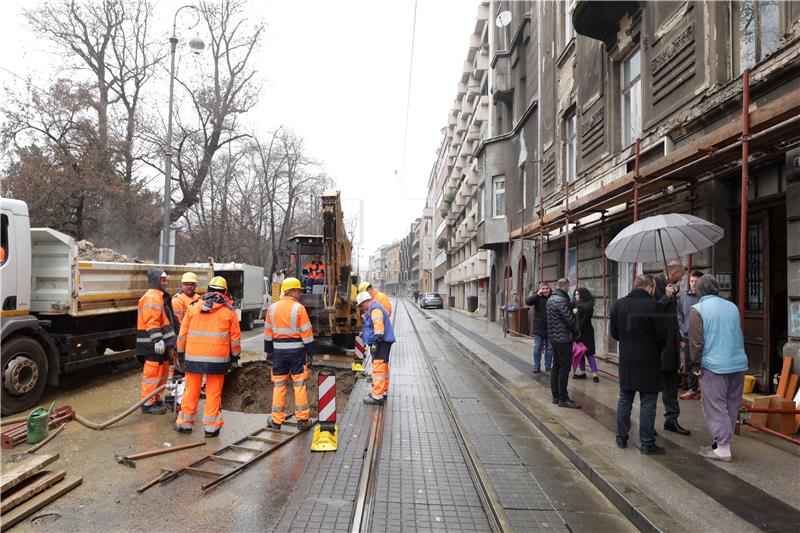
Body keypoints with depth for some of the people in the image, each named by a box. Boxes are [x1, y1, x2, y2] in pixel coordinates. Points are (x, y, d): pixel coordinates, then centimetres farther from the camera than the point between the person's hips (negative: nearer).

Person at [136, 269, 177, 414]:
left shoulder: (161, 296, 19)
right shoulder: (151, 297, -15)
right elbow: (151, 322, -23)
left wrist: (167, 340, 28)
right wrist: (157, 340, -27)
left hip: (161, 343, 11)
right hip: (153, 344, -11)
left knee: (162, 371, 17)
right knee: (153, 373, -5)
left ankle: (156, 399, 28)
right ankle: (148, 403, 2)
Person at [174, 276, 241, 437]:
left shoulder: (194, 306, 6)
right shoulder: (229, 310, 1)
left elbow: (183, 332, 9)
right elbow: (235, 336, 3)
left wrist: (181, 351, 21)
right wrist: (235, 354, 16)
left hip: (193, 356, 2)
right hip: (218, 358, -2)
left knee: (191, 390, 13)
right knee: (214, 393, 6)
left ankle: (184, 423, 23)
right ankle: (211, 427, 9)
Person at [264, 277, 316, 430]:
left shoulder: (272, 308, 4)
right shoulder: (299, 308, -11)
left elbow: (268, 331, 9)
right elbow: (306, 332, -10)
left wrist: (268, 350, 17)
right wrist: (310, 351, -3)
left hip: (279, 350, 4)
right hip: (296, 350, -3)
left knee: (279, 385, 11)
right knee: (299, 385, 5)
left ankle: (276, 420, 17)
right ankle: (302, 419, 11)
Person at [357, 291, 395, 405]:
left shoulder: (375, 309, -14)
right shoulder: (373, 309, 20)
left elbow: (379, 326, -24)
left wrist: (376, 342, -26)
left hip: (381, 343, -11)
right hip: (382, 343, 11)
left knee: (378, 368, -12)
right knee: (383, 368, 17)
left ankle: (377, 397, -13)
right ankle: (383, 392, 28)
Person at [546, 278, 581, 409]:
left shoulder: (550, 299, 12)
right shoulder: (561, 300, -18)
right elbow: (570, 320, -17)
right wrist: (577, 332, -1)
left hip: (554, 338, 10)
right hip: (563, 339, -10)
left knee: (556, 366, 14)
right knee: (564, 368, -4)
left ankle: (555, 396, 21)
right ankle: (563, 399, 0)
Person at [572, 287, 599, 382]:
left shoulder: (588, 305, -11)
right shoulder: (576, 304, 9)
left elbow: (585, 320, -16)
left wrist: (578, 330, -17)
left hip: (586, 332, -7)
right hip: (578, 331, 7)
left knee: (588, 352, -6)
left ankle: (594, 374, -2)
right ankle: (582, 372, 18)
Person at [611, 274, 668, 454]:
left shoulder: (619, 304, 2)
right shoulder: (652, 305, -15)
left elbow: (613, 332, 7)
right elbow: (662, 336, -11)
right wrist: (656, 350, 8)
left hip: (626, 360, 5)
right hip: (648, 361, -5)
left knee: (624, 399, 15)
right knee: (648, 402, 4)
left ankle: (621, 437, 23)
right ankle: (647, 443, 9)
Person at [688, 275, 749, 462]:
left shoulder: (697, 309, -8)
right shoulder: (732, 306, 10)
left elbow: (696, 341, -11)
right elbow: (739, 335, 17)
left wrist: (696, 364, -2)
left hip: (714, 366, -6)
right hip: (739, 364, 6)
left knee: (716, 408, 1)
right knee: (732, 406, 15)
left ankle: (723, 449, 3)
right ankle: (724, 441, 25)